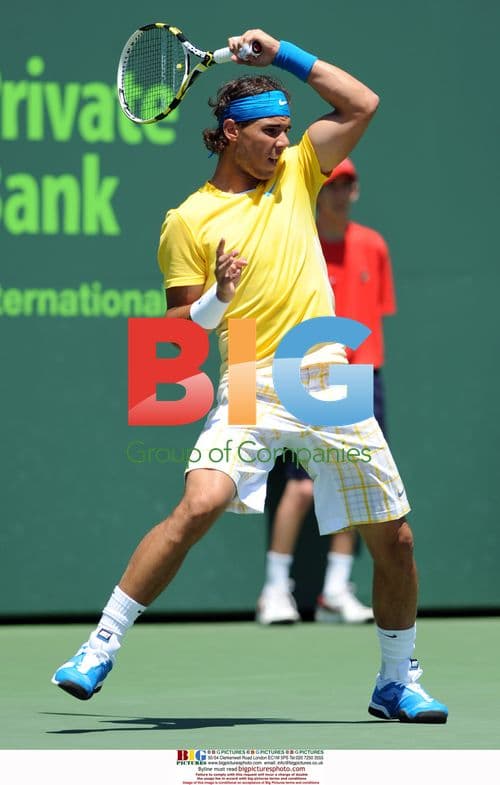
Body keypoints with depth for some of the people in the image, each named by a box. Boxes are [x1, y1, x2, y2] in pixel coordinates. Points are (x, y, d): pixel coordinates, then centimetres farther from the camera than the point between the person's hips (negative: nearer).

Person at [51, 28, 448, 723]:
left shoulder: (295, 172, 11)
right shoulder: (189, 220, 0)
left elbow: (362, 105, 7)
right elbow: (177, 326, 1)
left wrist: (283, 54, 3)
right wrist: (217, 300, -19)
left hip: (330, 382, 4)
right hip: (252, 391, -4)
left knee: (395, 539, 5)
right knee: (198, 507, -26)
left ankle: (398, 684, 24)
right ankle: (99, 651, -17)